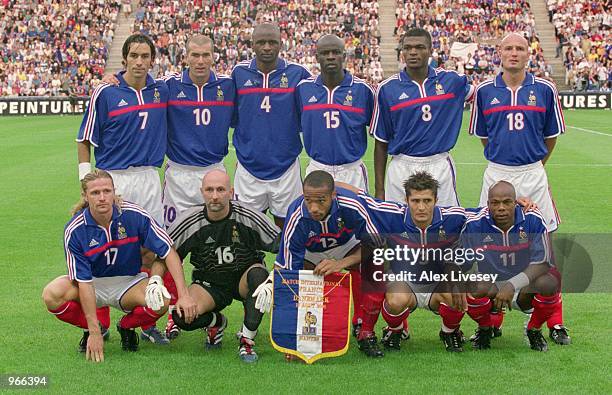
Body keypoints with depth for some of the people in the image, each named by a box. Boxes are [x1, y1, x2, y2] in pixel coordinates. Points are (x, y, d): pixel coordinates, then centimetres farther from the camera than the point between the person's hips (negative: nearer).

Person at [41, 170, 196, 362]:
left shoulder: (134, 215, -20)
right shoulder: (74, 230, -20)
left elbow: (168, 252, -15)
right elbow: (84, 281, -21)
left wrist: (183, 295, -26)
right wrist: (94, 332, -26)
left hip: (129, 281, 0)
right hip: (94, 283, 0)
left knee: (161, 302, -31)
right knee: (52, 295, -29)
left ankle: (126, 326, 4)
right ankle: (96, 326, 1)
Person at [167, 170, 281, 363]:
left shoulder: (248, 216, -17)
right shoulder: (190, 221, -12)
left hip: (244, 279, -1)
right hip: (208, 283, 1)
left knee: (258, 274, -37)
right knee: (182, 317, -26)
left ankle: (247, 339, -20)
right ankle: (216, 322, 11)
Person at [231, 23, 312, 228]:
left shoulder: (297, 73, -3)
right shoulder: (239, 72, 1)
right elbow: (232, 116, 11)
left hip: (286, 166, -1)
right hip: (248, 166, 1)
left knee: (285, 224, 9)